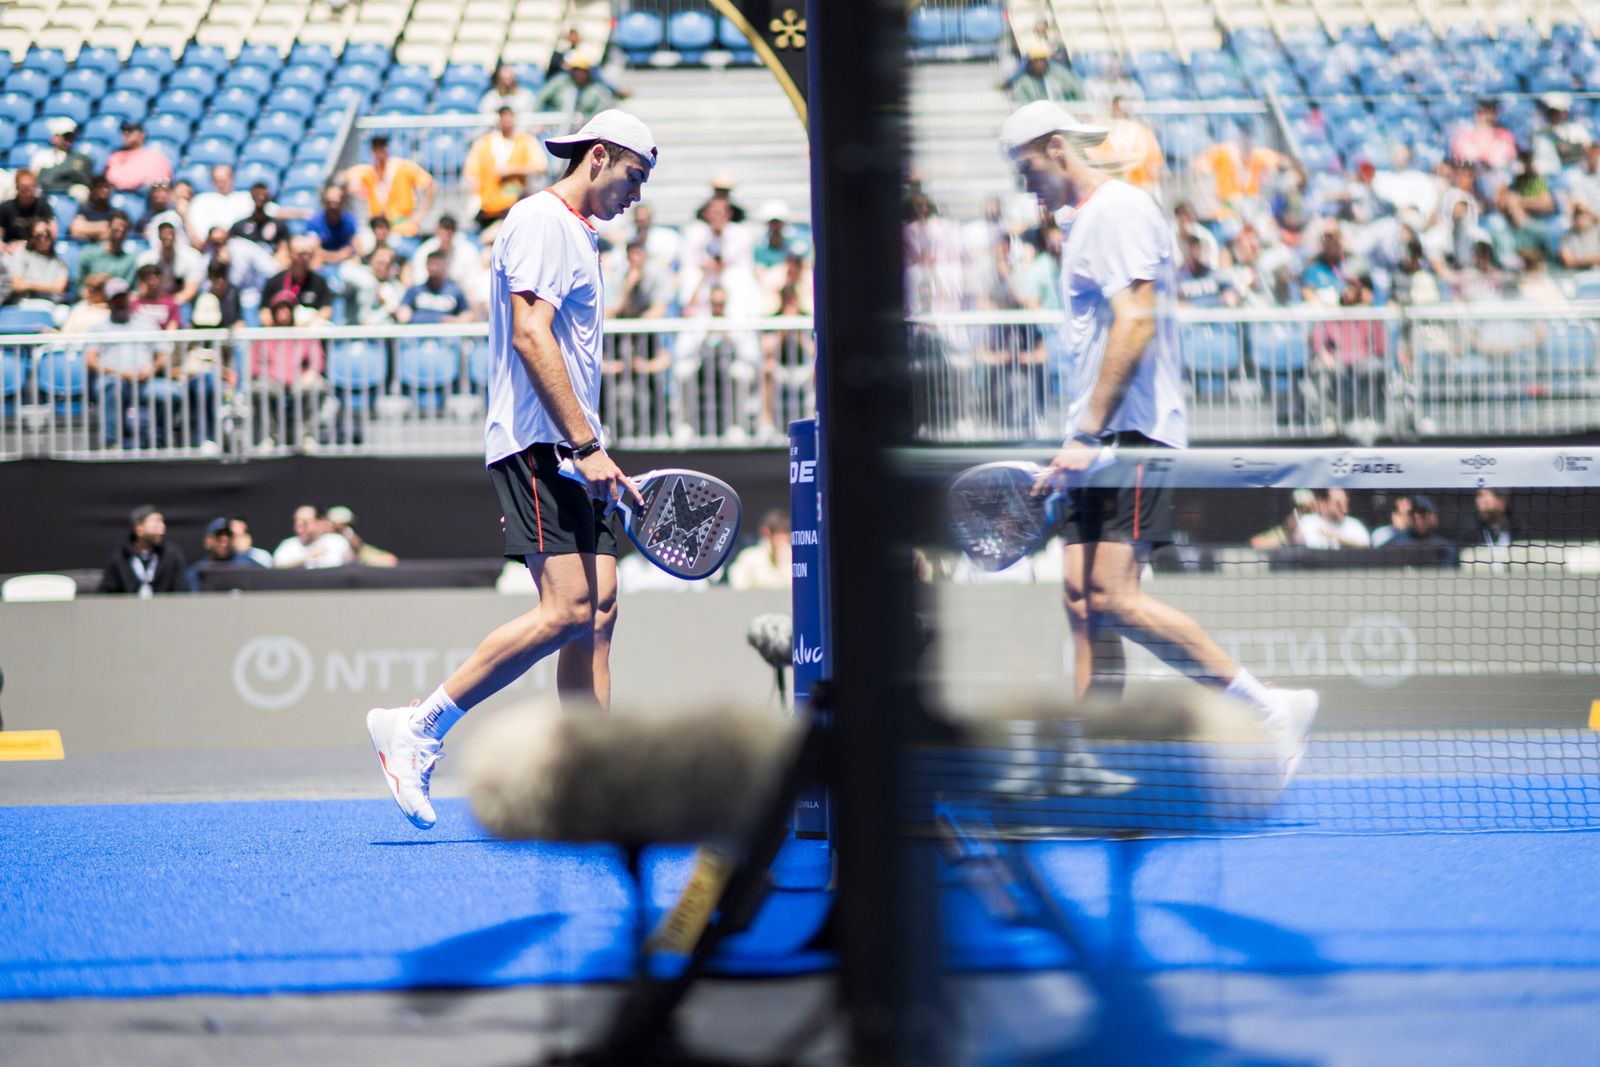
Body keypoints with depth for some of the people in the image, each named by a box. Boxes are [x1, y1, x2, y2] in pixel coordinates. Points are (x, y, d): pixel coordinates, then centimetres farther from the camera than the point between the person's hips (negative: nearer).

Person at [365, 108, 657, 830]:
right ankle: (418, 728, -10)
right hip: (536, 446, -10)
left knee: (597, 611, 2)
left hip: (573, 454, 10)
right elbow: (530, 337, -18)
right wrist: (586, 445, -22)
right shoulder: (540, 221, -8)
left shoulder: (579, 235, 23)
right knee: (566, 611, -17)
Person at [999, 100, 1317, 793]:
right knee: (1083, 599, 4)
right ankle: (1085, 762, 4)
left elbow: (1136, 323, -20)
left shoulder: (1121, 209, -9)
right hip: (1101, 443, 10)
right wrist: (1075, 448, 21)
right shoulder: (1081, 222, 22)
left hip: (1133, 436, -10)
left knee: (1114, 598, -17)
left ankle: (1273, 709, -14)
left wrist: (1089, 433, -23)